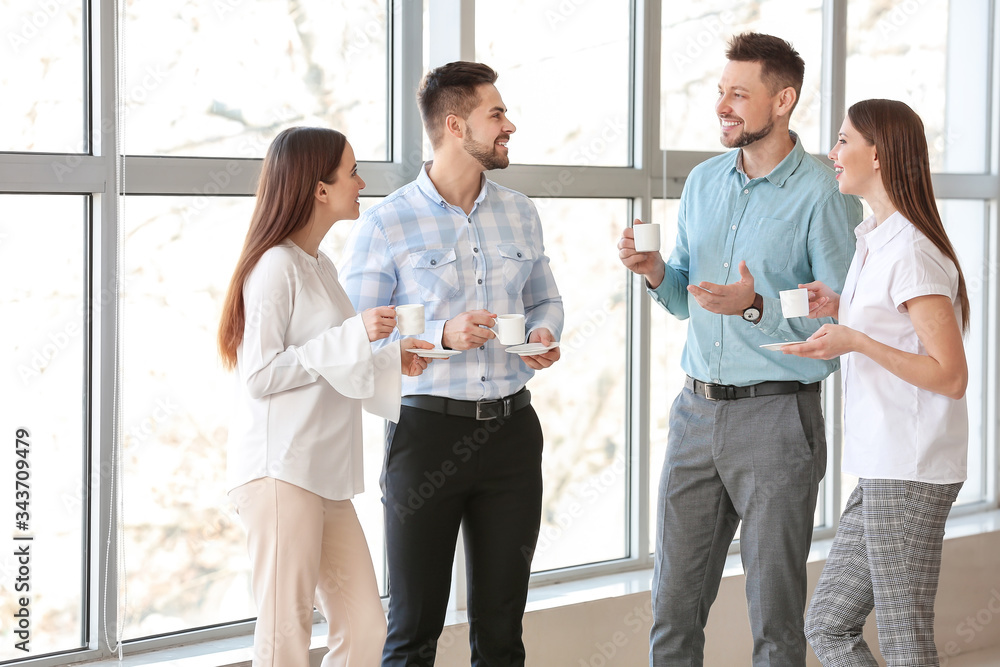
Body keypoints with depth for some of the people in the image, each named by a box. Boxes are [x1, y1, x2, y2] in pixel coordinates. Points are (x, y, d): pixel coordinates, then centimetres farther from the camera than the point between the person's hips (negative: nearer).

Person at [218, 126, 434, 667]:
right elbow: (260, 375, -16)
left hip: (327, 475, 9)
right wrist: (354, 335, -16)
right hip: (280, 473, -9)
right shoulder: (276, 266, -9)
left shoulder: (321, 267, 19)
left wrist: (390, 362, 13)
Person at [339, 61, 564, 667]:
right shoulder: (387, 224, -6)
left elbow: (545, 300, 22)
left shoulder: (520, 213, 10)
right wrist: (442, 336, -20)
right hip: (429, 429, -4)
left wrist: (545, 335, 0)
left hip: (512, 429, 5)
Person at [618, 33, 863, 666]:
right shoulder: (703, 182, 10)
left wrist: (758, 305, -23)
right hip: (697, 409, 6)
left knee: (776, 614, 4)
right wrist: (657, 273, -3)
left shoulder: (825, 194, -10)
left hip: (777, 416, -6)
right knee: (674, 602, 9)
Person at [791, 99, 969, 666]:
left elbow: (951, 376, -18)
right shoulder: (877, 242, 15)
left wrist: (856, 341, -24)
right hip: (883, 470, 10)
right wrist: (840, 310, 12)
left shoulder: (911, 252, -15)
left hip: (910, 475, -10)